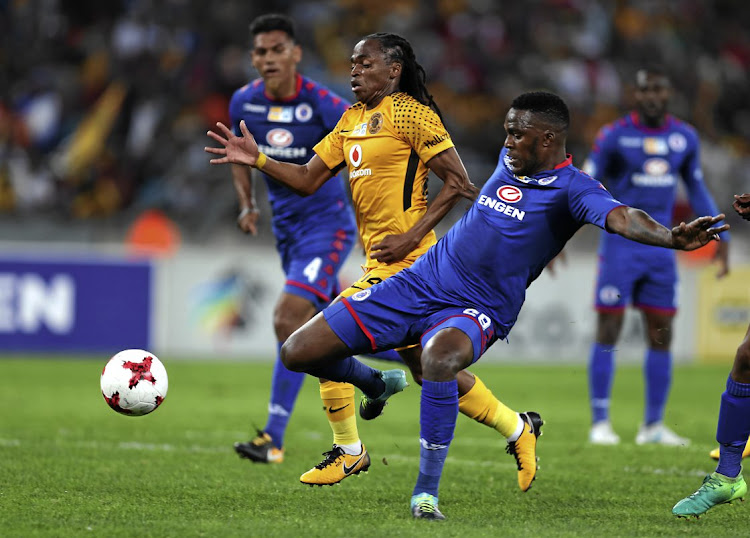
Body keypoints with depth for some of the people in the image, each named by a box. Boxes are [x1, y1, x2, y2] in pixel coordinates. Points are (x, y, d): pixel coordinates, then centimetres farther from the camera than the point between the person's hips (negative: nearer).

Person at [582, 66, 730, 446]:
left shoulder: (685, 138, 7)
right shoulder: (614, 136, -6)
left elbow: (697, 189, 18)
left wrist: (721, 237, 14)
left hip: (659, 247, 4)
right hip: (620, 245, -4)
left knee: (661, 336, 3)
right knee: (608, 332, -5)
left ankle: (653, 425, 11)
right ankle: (600, 423, 1)